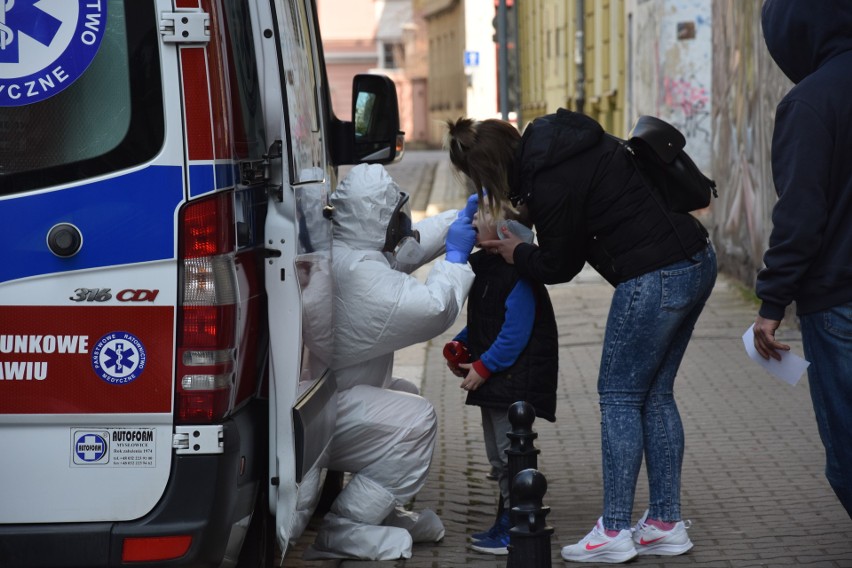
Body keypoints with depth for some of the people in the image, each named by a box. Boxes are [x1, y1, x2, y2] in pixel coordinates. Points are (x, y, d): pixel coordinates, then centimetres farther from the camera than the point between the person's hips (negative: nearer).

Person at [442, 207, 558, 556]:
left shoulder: (518, 275, -21)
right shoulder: (483, 265, 10)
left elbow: (516, 332, -23)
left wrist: (482, 367, -20)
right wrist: (460, 346, 10)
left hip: (515, 380, -10)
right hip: (495, 380, 10)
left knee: (510, 451, -6)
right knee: (498, 455, 17)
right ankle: (506, 523, 27)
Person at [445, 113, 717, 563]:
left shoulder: (550, 184, -18)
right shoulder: (548, 136, 8)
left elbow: (558, 266, -6)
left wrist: (516, 253, 12)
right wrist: (530, 214, 15)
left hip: (655, 279, -9)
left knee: (619, 395, 0)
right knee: (655, 394, 15)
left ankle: (614, 533, 3)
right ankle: (666, 524, 18)